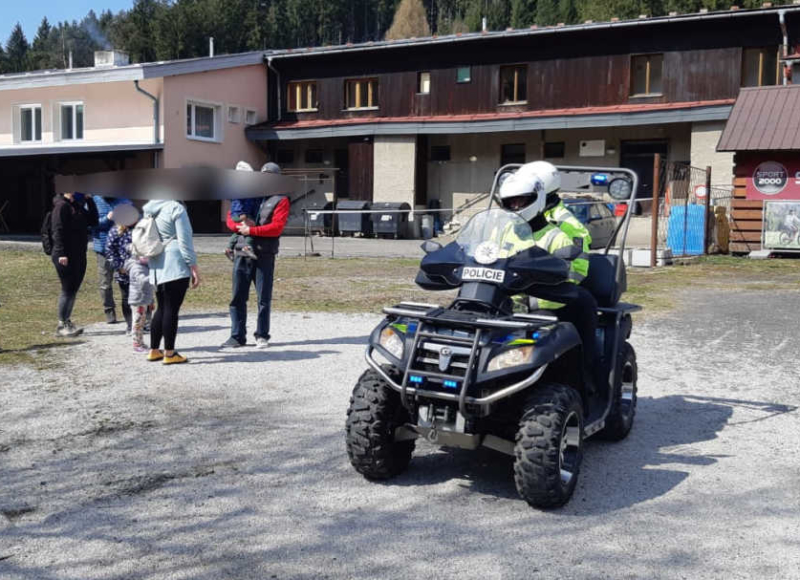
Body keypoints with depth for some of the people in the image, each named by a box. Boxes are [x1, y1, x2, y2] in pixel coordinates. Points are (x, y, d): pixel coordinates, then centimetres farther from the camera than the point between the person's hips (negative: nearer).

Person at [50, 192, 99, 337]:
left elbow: (93, 221, 14)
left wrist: (89, 200, 5)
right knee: (68, 289, -6)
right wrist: (62, 254, -22)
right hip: (66, 257, -8)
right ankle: (62, 325, 1)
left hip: (79, 256, 8)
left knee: (73, 289, 11)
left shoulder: (78, 206, 15)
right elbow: (58, 230, -16)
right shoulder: (62, 206, -11)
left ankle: (67, 322, 20)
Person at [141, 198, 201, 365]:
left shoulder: (150, 210, 15)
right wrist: (194, 267, -8)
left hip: (156, 267, 8)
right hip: (175, 266, -8)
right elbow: (185, 241, -11)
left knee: (162, 309, 15)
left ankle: (154, 350, 19)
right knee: (172, 309, -4)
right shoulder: (176, 208, -8)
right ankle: (169, 353, -1)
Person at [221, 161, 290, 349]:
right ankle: (237, 336, 11)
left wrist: (251, 230, -14)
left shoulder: (280, 200, 2)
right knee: (238, 296, 4)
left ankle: (262, 336, 14)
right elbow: (230, 219, 11)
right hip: (242, 254, 4)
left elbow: (277, 227, -11)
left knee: (264, 298, 3)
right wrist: (241, 225, -11)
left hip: (265, 255, -3)